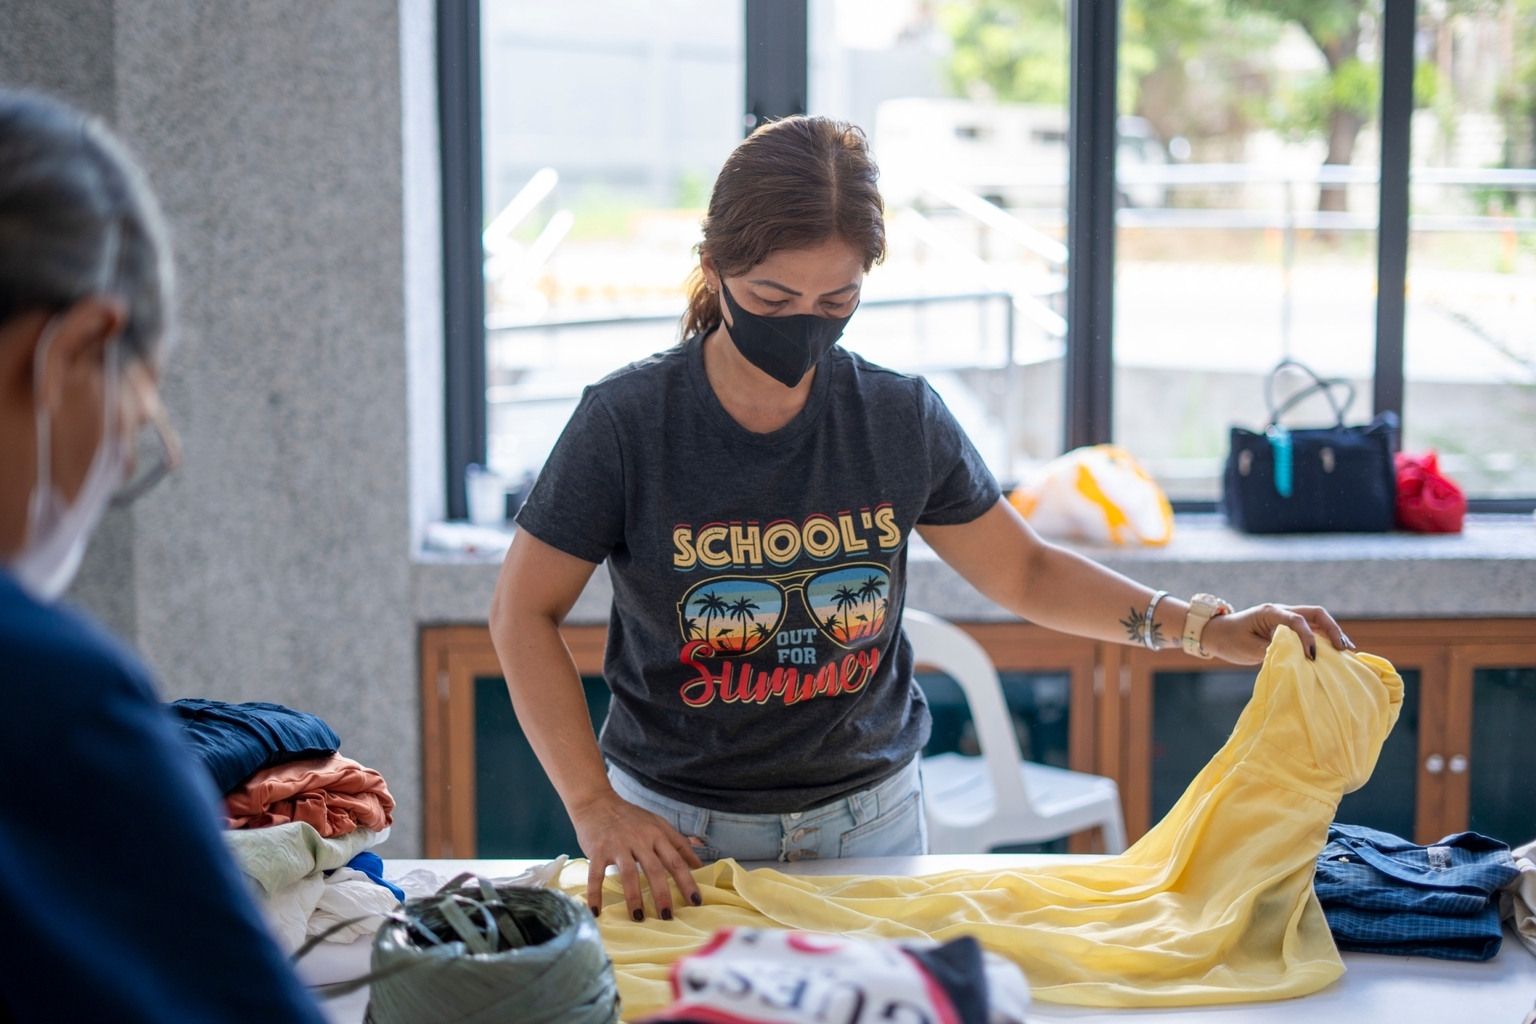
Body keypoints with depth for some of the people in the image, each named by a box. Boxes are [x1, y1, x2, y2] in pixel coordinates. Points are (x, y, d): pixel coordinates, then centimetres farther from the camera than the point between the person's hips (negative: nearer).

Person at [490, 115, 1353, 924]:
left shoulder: (901, 419, -8)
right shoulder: (629, 423, -16)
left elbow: (1024, 571, 5)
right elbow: (525, 613, -9)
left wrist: (1197, 625, -8)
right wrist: (596, 808, -18)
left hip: (868, 817, 2)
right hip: (677, 828, -2)